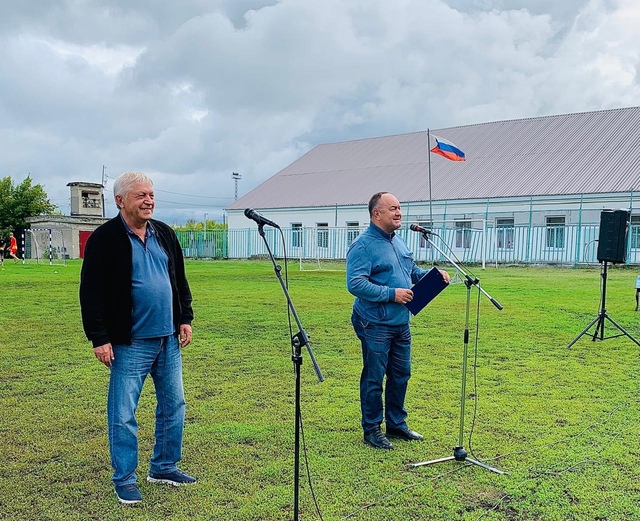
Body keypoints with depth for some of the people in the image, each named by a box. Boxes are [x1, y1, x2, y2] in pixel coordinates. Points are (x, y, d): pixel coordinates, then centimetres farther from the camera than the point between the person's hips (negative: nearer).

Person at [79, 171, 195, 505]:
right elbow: (91, 292, -10)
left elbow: (180, 280, 17)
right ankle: (124, 479, 19)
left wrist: (185, 319, 11)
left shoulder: (164, 234, 10)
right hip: (130, 343, -6)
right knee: (123, 413, 2)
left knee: (174, 404, 13)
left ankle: (164, 467, 29)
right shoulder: (105, 239, -8)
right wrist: (99, 339, -13)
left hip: (168, 339, 6)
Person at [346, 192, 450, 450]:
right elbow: (355, 284, -24)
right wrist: (391, 294, -23)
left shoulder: (399, 242, 13)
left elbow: (413, 271, 24)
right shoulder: (363, 245, -15)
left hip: (401, 323, 9)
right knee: (373, 378, 4)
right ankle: (371, 430, 18)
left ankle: (397, 424, 32)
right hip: (375, 325, -8)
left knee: (401, 375, 16)